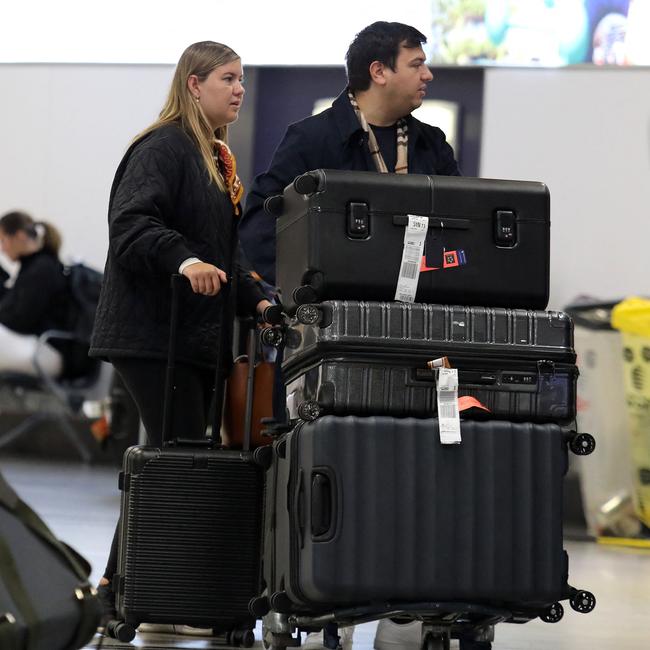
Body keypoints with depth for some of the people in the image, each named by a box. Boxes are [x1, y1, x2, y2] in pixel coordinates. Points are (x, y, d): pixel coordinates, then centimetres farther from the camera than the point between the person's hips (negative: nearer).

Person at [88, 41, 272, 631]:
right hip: (154, 334, -10)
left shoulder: (216, 158, 21)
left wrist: (254, 300, 13)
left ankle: (121, 584, 17)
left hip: (196, 337, 10)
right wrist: (184, 260, -36)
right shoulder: (163, 149, -10)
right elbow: (131, 225, -21)